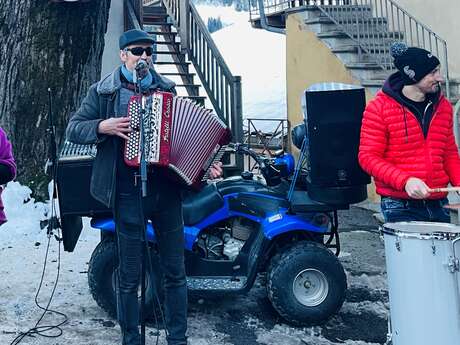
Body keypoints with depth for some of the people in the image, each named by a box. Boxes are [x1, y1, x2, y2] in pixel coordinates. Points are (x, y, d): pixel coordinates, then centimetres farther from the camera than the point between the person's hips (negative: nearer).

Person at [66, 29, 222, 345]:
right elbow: (73, 129, 4)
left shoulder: (166, 89, 12)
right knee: (129, 276, 7)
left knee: (175, 271, 10)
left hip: (167, 187, 3)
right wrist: (103, 126, -15)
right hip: (128, 191, -2)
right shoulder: (103, 92, 4)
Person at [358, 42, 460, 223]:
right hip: (400, 206, -5)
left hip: (438, 204, 6)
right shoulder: (379, 108, -8)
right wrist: (405, 181, -22)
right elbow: (368, 157, -10)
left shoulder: (443, 106, 8)